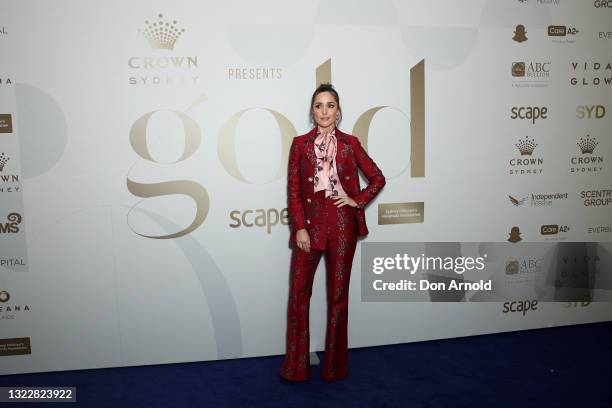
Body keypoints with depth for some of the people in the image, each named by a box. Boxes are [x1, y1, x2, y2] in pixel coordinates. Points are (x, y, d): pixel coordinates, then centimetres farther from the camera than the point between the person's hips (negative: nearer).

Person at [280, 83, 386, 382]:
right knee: (298, 293, 2)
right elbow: (293, 190, 0)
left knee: (338, 294, 8)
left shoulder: (350, 143, 4)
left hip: (342, 225, 0)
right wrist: (299, 228, -7)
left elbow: (377, 178, 11)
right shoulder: (300, 144, 4)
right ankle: (296, 366, 16)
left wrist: (358, 201, -1)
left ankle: (335, 365, 22)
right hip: (309, 222, 0)